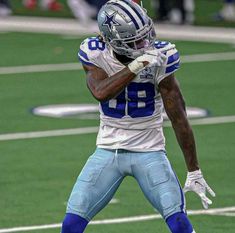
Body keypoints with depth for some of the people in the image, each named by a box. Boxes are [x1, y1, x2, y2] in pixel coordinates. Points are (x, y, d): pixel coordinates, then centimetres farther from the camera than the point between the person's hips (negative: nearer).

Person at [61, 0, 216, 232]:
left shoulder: (158, 57, -15)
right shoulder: (95, 54, -10)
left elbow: (179, 119, -11)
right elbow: (100, 92, -30)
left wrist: (194, 172, -8)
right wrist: (136, 66, -38)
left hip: (148, 151, -2)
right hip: (108, 150, 2)